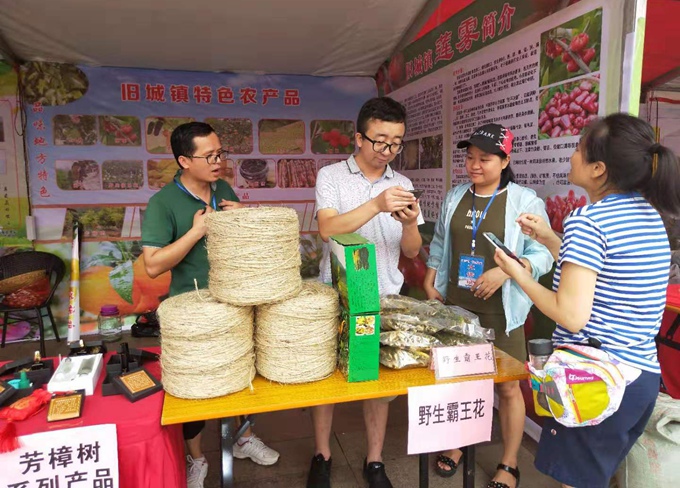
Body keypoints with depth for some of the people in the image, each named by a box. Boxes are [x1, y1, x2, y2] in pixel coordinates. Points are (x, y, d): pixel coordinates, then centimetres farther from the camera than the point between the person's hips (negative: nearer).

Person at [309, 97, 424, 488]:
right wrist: (376, 205, -30)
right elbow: (328, 229, -20)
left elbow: (411, 251, 4)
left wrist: (409, 224, -17)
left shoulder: (402, 185, 5)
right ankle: (322, 456, 30)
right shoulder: (331, 176, -4)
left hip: (384, 297, 3)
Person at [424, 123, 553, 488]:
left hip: (500, 311, -4)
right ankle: (455, 446, 38)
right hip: (455, 305, 4)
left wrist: (505, 272, -24)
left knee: (507, 387, 7)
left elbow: (542, 254, -10)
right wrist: (430, 282, 6)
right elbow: (439, 244, 15)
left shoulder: (525, 201, -7)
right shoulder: (454, 197, 8)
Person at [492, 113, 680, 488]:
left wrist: (518, 275, -11)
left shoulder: (587, 220, -19)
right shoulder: (650, 214, 7)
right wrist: (548, 238, 15)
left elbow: (572, 316, -23)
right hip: (643, 376, 9)